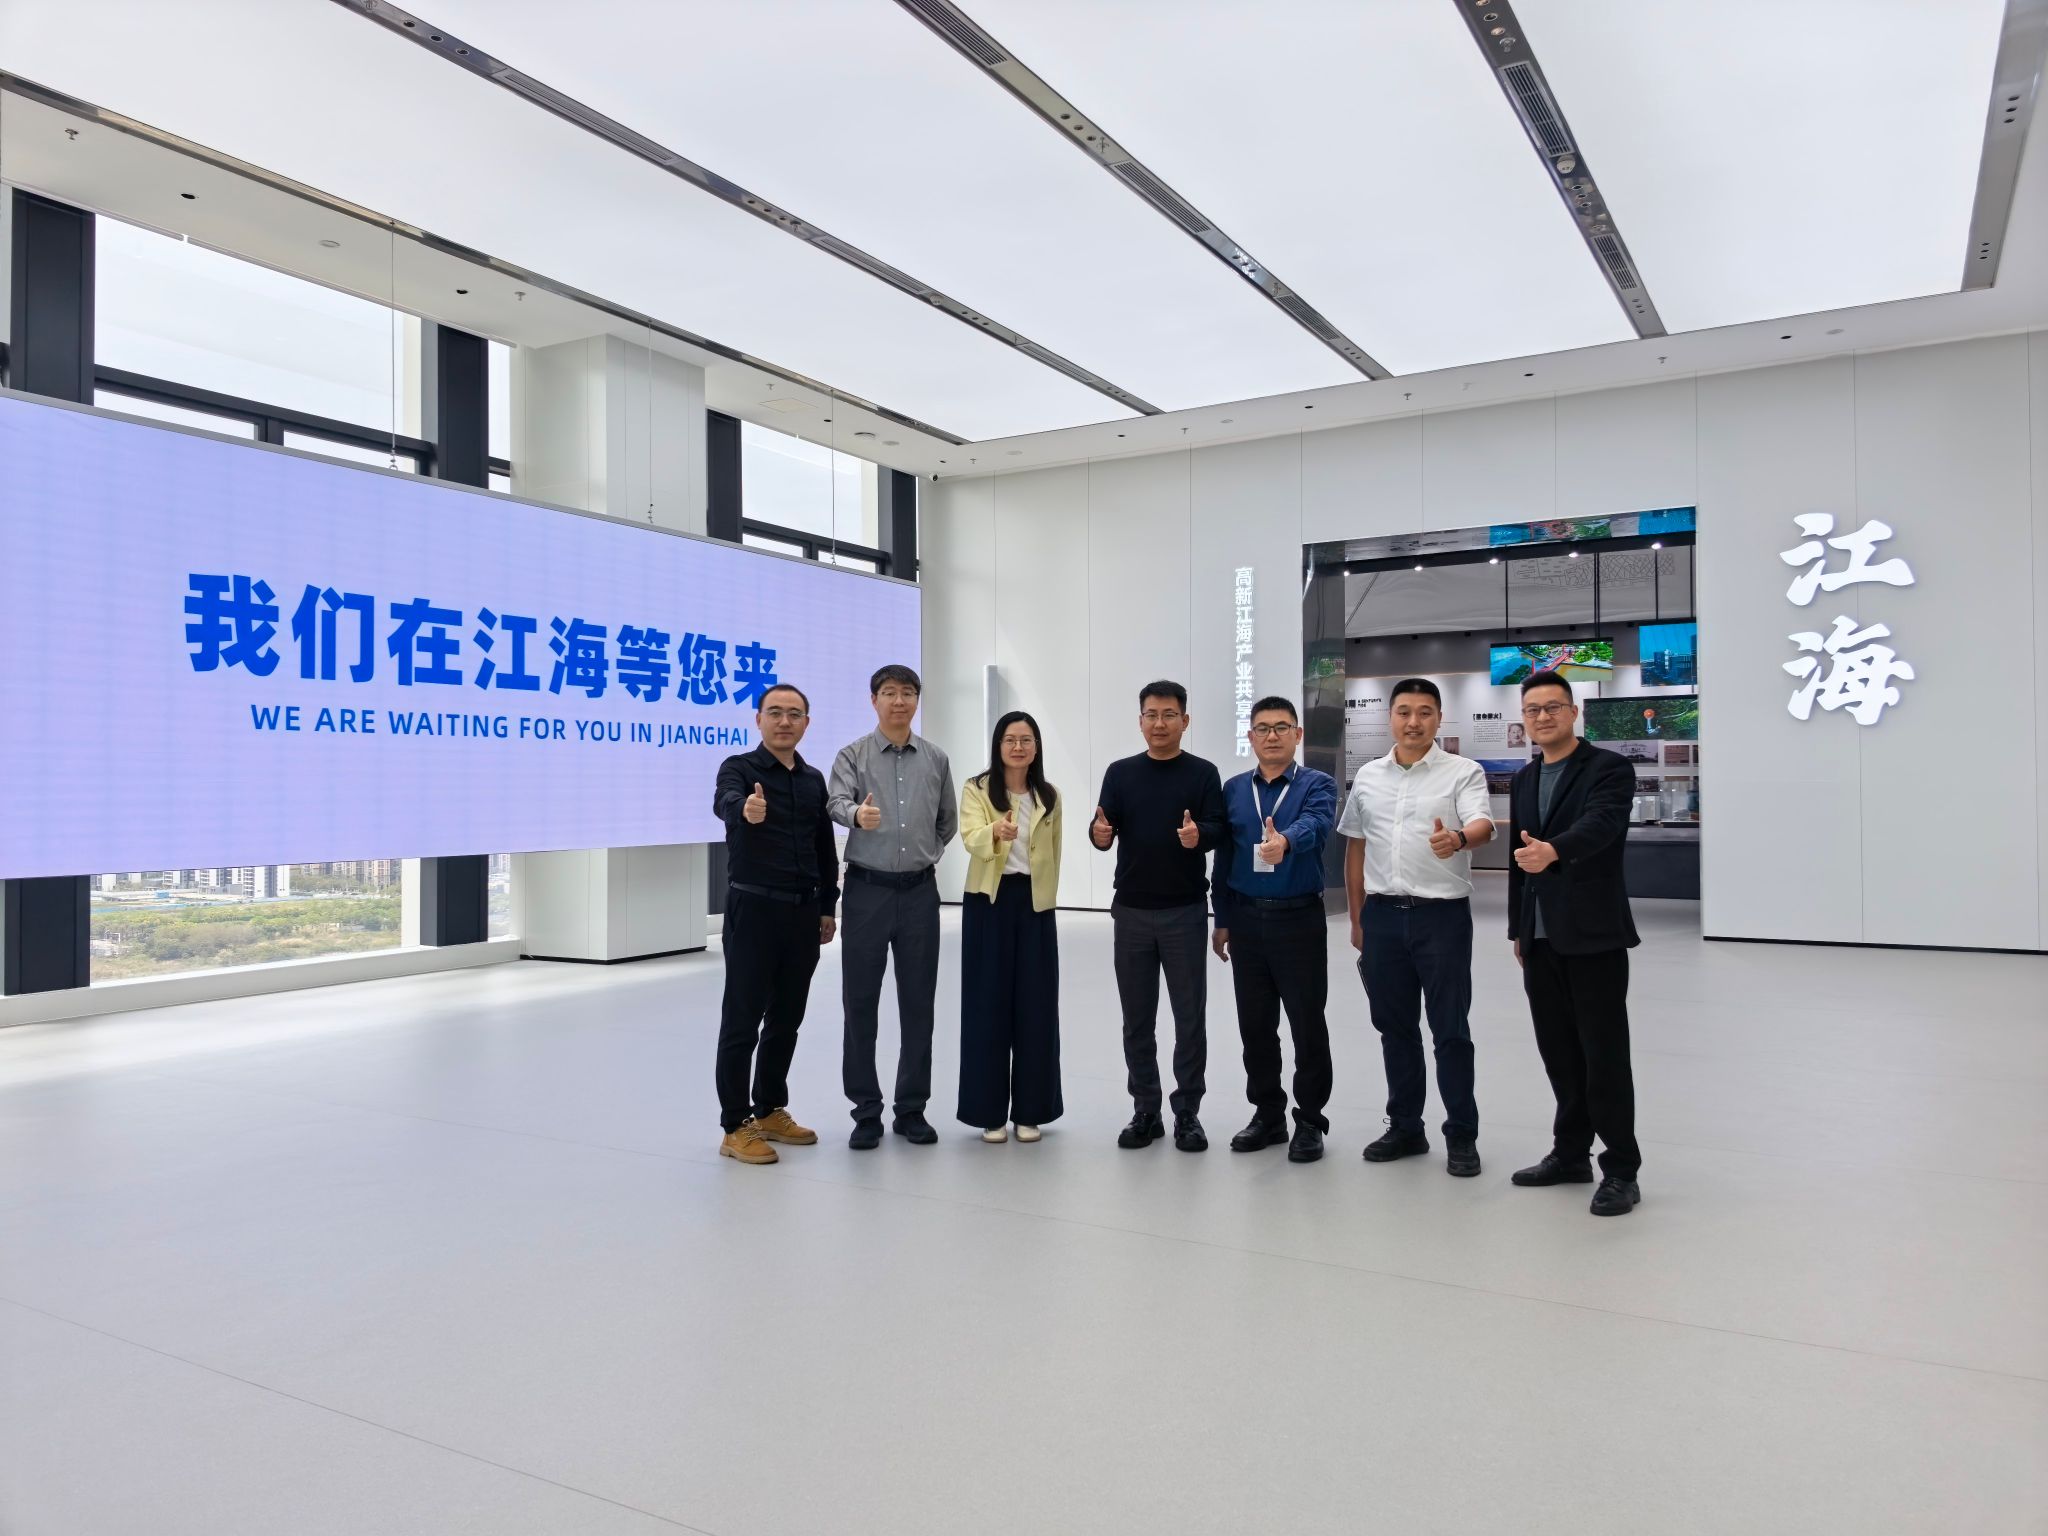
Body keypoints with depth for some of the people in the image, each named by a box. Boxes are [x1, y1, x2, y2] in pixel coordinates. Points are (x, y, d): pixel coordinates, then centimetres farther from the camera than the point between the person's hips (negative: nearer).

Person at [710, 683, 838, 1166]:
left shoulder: (814, 779, 11)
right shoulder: (739, 768, -7)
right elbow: (724, 802, -31)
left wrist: (828, 907, 12)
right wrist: (745, 810, -54)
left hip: (803, 912, 6)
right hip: (753, 909, -6)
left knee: (786, 1020, 13)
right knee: (742, 1021, 0)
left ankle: (771, 1111, 26)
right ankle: (736, 1126, 8)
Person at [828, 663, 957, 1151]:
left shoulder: (936, 759, 8)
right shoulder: (852, 755, -2)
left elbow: (948, 821, 20)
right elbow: (837, 803, -21)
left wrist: (928, 854, 12)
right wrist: (857, 815, -41)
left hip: (919, 891, 3)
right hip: (867, 889, -2)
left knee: (918, 1003, 6)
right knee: (861, 1003, 2)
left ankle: (912, 1109, 18)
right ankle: (866, 1112, 14)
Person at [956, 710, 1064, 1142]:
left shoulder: (1049, 797, 7)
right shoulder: (976, 790, -3)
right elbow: (971, 839, -21)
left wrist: (1044, 897, 15)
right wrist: (997, 832, -41)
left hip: (1034, 904, 3)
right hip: (988, 902, -2)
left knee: (1035, 1007, 3)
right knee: (988, 1005, 0)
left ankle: (1029, 1110, 14)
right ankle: (990, 1112, 10)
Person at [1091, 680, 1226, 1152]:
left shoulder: (1202, 773, 0)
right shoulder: (1120, 773, 7)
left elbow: (1218, 830, -9)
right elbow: (1103, 831, 1)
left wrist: (1198, 835, -31)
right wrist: (1098, 833, -23)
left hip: (1185, 912, -2)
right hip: (1131, 912, 2)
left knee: (1190, 1016, 2)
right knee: (1137, 1018, 8)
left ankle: (1187, 1112, 14)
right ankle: (1146, 1111, 19)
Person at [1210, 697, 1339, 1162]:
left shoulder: (1317, 785, -3)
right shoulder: (1234, 790, 9)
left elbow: (1313, 825, -25)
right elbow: (1223, 857, 11)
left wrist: (1285, 841, -47)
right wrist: (1223, 920, 9)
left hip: (1299, 919, -4)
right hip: (1247, 921, 4)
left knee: (1308, 1025, 2)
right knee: (1255, 1026, 10)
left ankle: (1310, 1121, 15)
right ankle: (1267, 1115, 24)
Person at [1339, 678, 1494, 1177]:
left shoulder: (1463, 772, -3)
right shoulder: (1368, 777, 9)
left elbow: (1483, 825, -20)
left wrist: (1458, 839, -43)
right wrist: (1356, 918, 13)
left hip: (1443, 914, -4)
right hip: (1383, 915, 4)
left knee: (1450, 1030, 1)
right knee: (1395, 1027, 12)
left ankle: (1461, 1136, 13)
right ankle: (1405, 1127, 24)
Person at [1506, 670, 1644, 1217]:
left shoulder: (1609, 768, -6)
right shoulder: (1524, 780, 14)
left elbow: (1599, 824, -26)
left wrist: (1552, 849, -45)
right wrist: (1517, 929, 18)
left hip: (1594, 935, -6)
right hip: (1541, 938, 6)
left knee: (1604, 1056, -2)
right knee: (1559, 1054, 12)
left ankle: (1620, 1170, 9)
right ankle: (1571, 1153, 25)